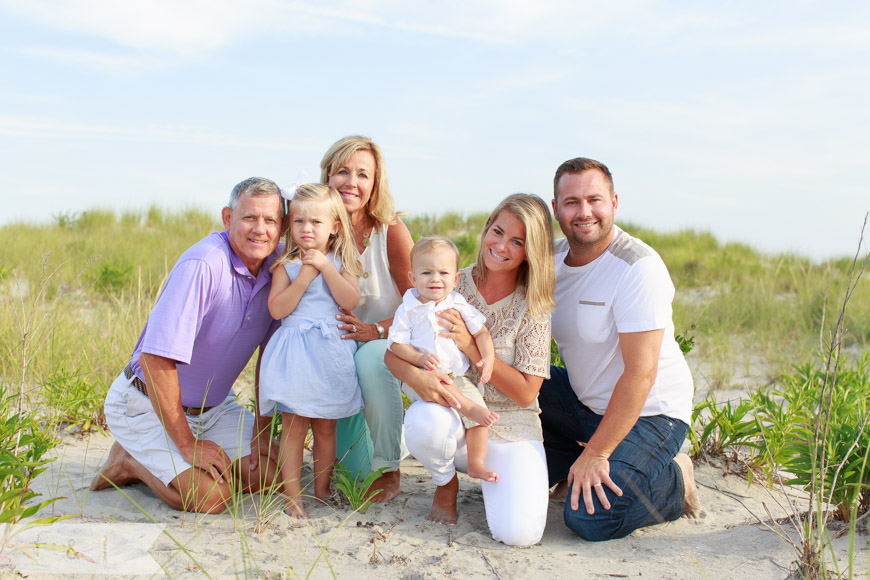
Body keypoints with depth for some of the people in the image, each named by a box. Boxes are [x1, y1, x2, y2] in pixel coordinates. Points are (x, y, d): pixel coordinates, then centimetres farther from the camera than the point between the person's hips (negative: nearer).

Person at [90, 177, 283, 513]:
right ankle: (131, 461, 5)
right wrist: (187, 444, -24)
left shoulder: (275, 267, -6)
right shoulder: (203, 265, -29)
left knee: (271, 475, -6)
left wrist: (263, 425, 2)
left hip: (215, 404, 8)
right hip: (149, 405, -7)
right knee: (209, 496, -23)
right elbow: (155, 359, -32)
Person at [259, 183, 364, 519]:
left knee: (325, 428, 10)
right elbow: (277, 309, -9)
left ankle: (322, 491, 22)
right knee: (294, 426, -2)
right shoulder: (286, 265, 2)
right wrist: (304, 277, -15)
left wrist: (326, 267, -14)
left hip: (331, 352, 2)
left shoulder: (341, 262, 6)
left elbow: (350, 301, -9)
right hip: (295, 352, -2)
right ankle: (292, 495, 5)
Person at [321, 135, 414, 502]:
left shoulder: (390, 229, -14)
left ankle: (388, 470, -13)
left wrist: (377, 330, -29)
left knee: (371, 360, -36)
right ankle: (358, 471, 4)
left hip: (388, 343, -3)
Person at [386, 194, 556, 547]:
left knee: (519, 532, -22)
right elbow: (393, 352, -4)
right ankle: (446, 482, 1)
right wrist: (415, 375, -28)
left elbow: (525, 393, -12)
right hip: (453, 416, 1)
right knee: (422, 421, -36)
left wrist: (470, 346, -22)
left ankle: (495, 478, 14)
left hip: (509, 427, -1)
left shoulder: (533, 307, -6)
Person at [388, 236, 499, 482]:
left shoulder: (459, 305, 6)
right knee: (440, 378, -37)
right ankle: (470, 408, -28)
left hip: (459, 376, 3)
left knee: (479, 419, -11)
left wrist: (488, 359, -10)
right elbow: (396, 344, -5)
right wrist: (420, 358, -22)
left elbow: (481, 333, 8)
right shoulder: (408, 310, -1)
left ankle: (476, 464, 2)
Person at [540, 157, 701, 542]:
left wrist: (595, 454, -24)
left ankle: (674, 483, 7)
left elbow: (640, 374, -25)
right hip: (583, 400, 7)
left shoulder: (638, 268, -23)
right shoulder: (554, 259, 0)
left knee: (590, 518, -20)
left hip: (648, 412, -7)